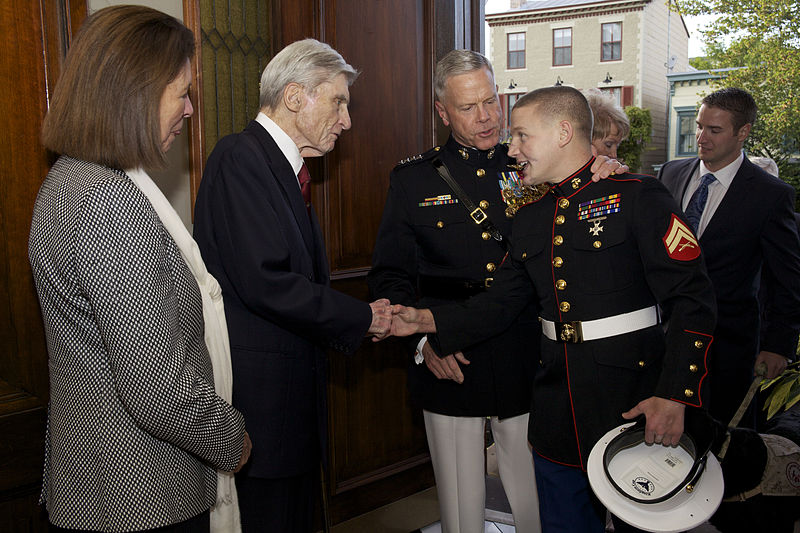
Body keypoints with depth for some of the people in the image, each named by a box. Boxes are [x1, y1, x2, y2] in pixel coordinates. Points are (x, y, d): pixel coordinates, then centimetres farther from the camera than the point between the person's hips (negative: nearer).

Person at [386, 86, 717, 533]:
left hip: (635, 409, -5)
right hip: (558, 419, 6)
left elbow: (692, 299, -13)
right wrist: (429, 321, -3)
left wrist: (674, 396, -21)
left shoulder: (639, 197, -9)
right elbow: (500, 304, 11)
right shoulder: (529, 219, 11)